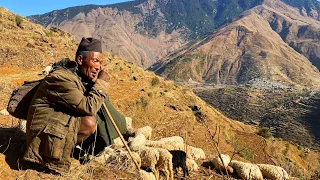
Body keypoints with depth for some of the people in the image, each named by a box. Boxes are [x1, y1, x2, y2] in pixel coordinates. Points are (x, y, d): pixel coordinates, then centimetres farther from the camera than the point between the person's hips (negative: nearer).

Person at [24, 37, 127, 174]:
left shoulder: (81, 76, 5)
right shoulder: (61, 77, -23)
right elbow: (88, 107, -28)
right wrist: (102, 82, -19)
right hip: (47, 135, -9)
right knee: (89, 121, -28)